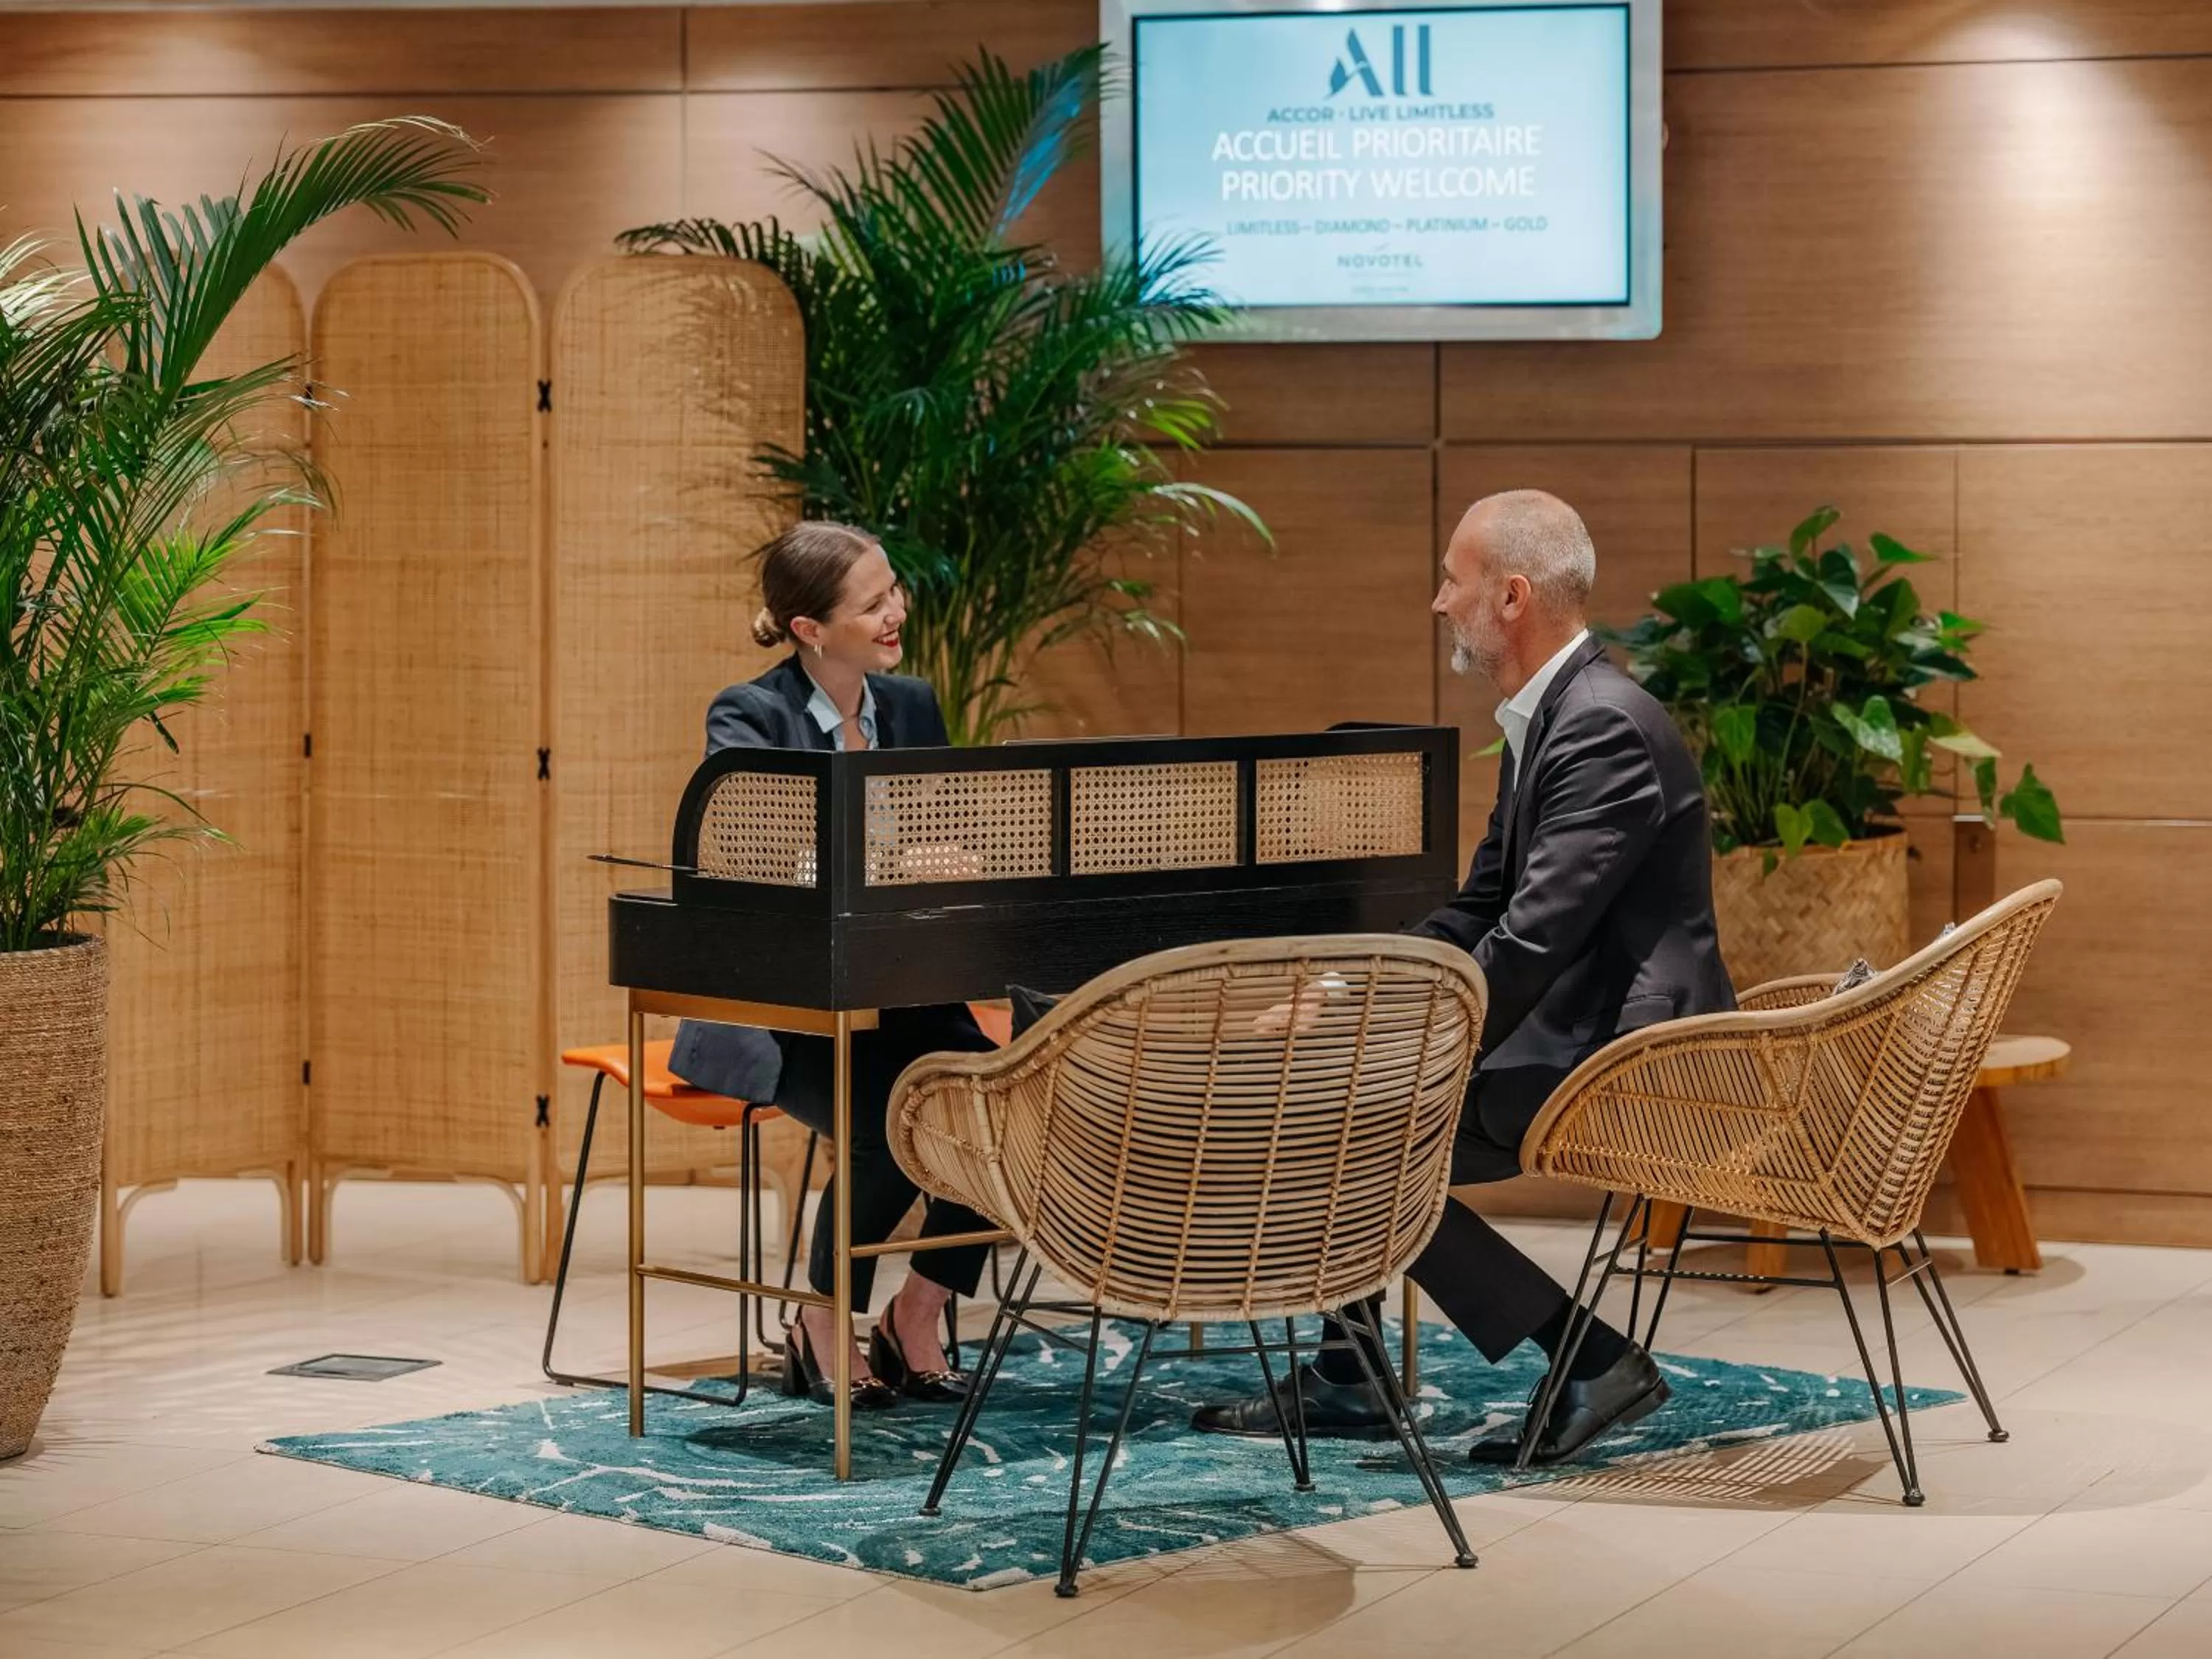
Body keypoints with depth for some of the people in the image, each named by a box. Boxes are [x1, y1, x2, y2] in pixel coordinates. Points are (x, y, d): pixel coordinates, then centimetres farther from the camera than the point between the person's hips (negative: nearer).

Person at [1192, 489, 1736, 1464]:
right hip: (1574, 1034, 11)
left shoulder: (1606, 729, -20)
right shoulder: (1547, 720, 13)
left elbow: (1531, 944, -26)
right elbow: (1477, 916, 17)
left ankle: (1595, 1363, -9)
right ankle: (1349, 1381, 20)